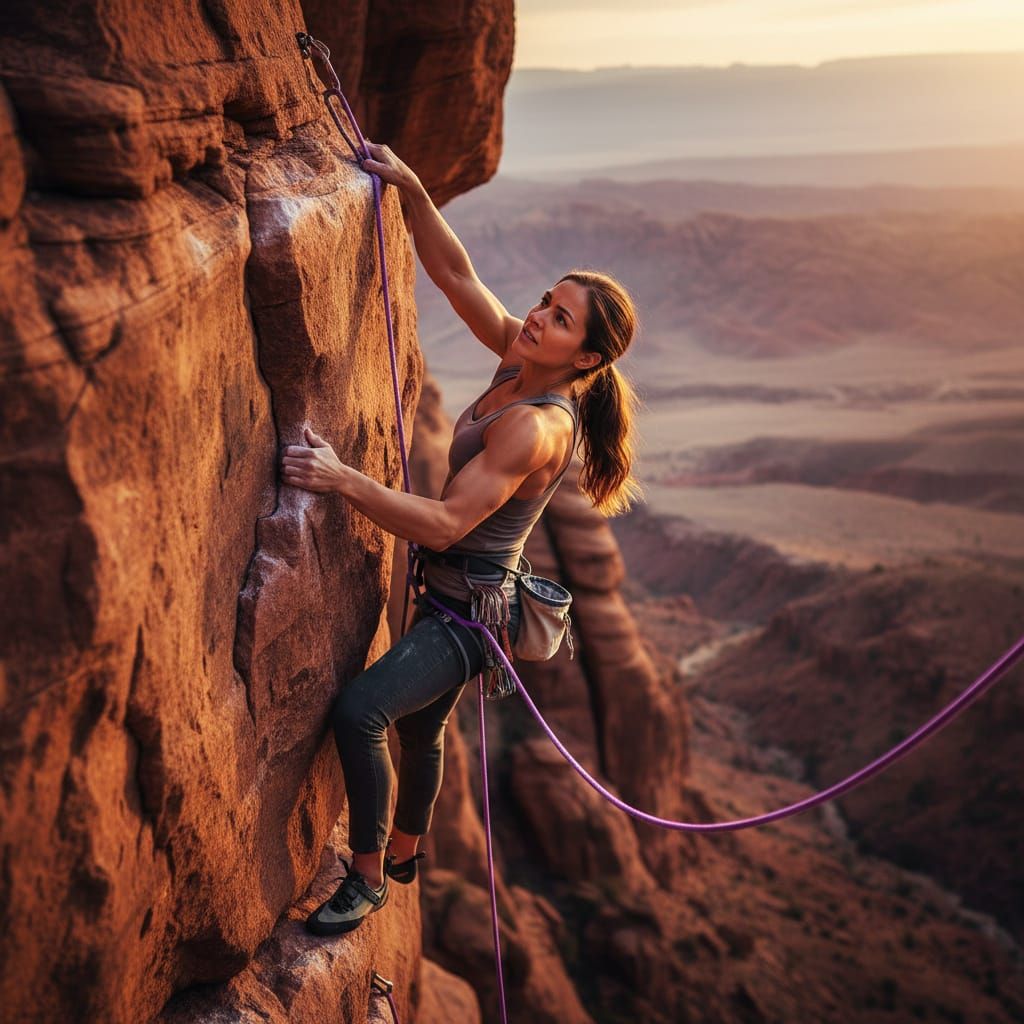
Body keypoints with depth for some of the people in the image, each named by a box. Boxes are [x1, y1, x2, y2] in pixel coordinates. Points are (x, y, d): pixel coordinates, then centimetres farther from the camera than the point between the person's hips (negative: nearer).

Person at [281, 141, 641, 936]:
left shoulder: (537, 426, -28)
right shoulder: (517, 360, -4)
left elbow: (445, 524, -33)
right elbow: (455, 274, -1)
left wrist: (345, 481, -40)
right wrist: (411, 189, -13)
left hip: (472, 610, -10)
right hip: (447, 593, 10)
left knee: (360, 711, -23)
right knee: (420, 726, 26)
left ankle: (369, 877, -4)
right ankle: (406, 852, 50)